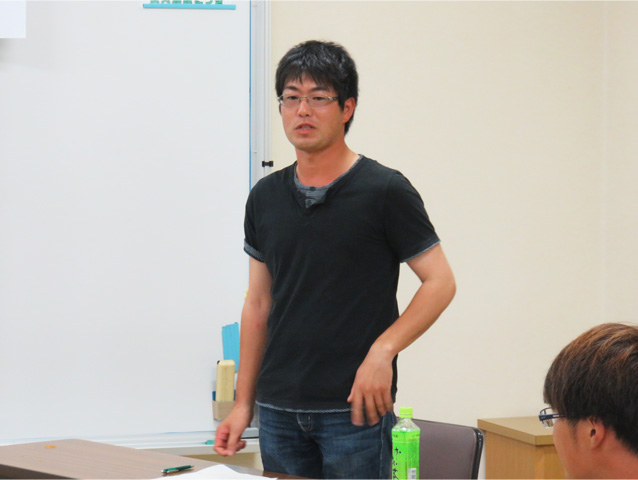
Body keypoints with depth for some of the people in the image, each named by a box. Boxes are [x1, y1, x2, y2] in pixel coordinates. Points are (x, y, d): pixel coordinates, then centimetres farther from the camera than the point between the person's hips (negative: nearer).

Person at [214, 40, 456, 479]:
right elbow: (259, 304, 15)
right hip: (279, 410, 5)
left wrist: (382, 350, -17)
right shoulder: (266, 197, 10)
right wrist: (243, 403, 11)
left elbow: (440, 282, -5)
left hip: (354, 409, -5)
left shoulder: (384, 191, -6)